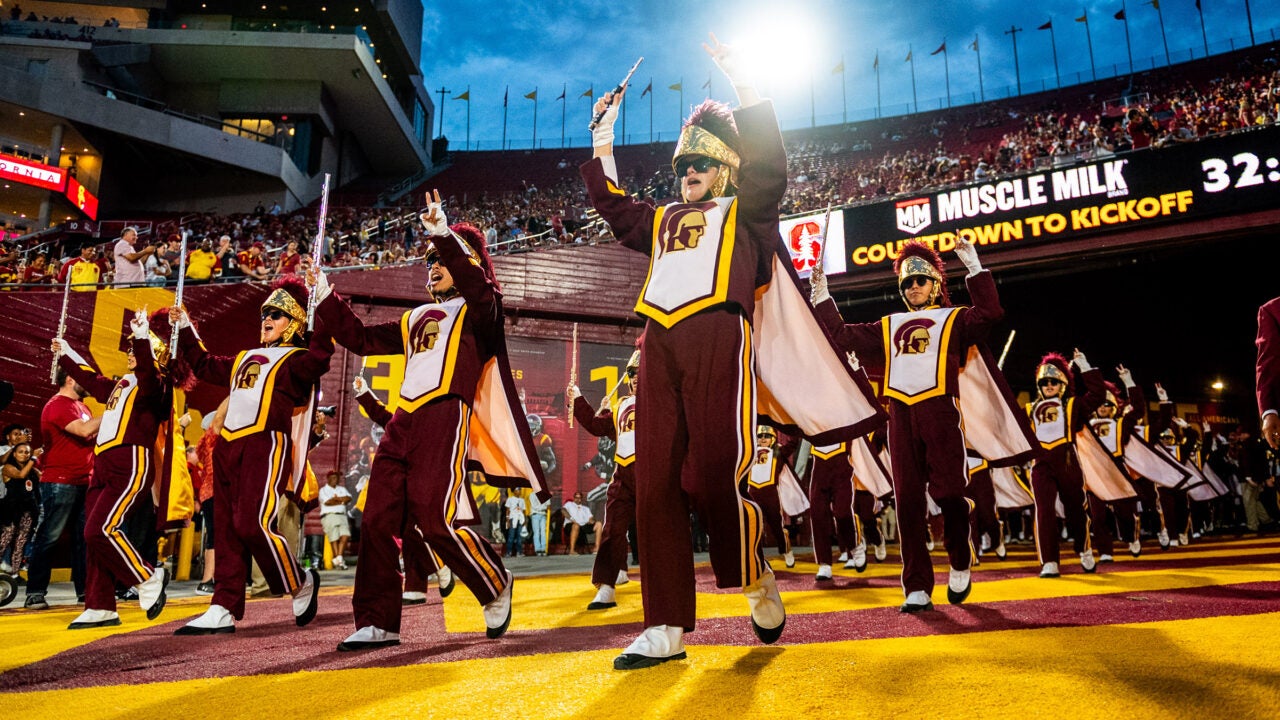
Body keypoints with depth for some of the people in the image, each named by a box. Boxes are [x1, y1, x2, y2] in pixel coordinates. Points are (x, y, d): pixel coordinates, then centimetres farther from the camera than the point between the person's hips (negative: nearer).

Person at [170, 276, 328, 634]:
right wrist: (185, 329, 38)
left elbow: (318, 359, -24)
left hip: (266, 446, -8)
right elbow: (205, 366, 38)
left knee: (254, 524, -17)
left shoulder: (297, 360, 0)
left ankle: (301, 584, 5)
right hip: (228, 446, 8)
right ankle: (223, 611, 12)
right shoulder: (246, 358, 24)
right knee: (227, 530, 7)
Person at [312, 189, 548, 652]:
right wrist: (326, 298, 24)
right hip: (403, 421, 8)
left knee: (437, 519, -15)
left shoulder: (478, 309, 6)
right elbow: (363, 340, 30)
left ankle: (495, 587, 9)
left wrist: (443, 234, -26)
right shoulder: (417, 318, 26)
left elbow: (477, 286, -18)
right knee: (378, 519, 2)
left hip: (445, 417, -7)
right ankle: (377, 623, 10)